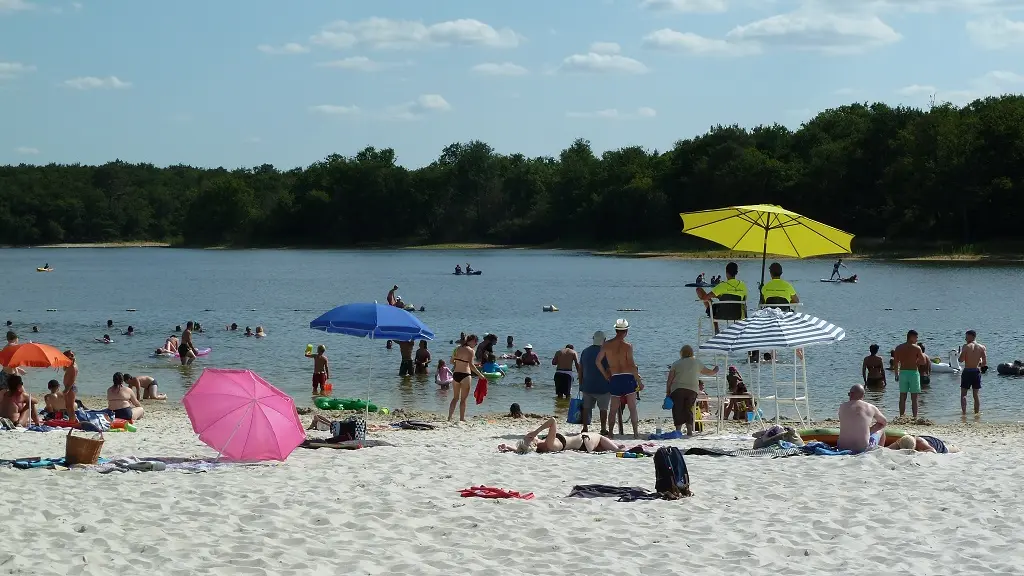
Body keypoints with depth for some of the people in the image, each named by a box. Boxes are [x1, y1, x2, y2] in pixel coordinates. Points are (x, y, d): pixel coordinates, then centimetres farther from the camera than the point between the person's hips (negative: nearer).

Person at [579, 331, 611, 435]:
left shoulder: (585, 351, 7)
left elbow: (580, 369, 12)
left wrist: (581, 384, 19)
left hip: (587, 386, 5)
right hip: (603, 387, -5)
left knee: (587, 407, 10)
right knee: (603, 409, 4)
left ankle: (585, 428, 10)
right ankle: (603, 429, 5)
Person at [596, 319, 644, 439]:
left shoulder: (607, 345, 4)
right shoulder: (627, 346, -8)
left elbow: (598, 361, 6)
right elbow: (631, 365, -11)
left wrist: (606, 375, 17)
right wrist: (639, 381, -5)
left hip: (614, 379, 3)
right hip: (628, 377, -3)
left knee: (613, 409, 12)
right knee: (633, 408, 1)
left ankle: (610, 433, 11)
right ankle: (636, 433, -4)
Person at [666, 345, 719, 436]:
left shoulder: (676, 364, 6)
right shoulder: (697, 363, 11)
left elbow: (669, 380, 2)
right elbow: (709, 372, 24)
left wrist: (667, 392, 6)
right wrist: (715, 371, 45)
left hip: (677, 390, -2)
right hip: (692, 390, 2)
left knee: (678, 411, 0)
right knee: (688, 410, 9)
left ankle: (678, 430, -9)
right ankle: (689, 430, 0)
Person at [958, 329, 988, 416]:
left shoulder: (966, 347, -8)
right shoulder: (982, 348, 2)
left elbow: (961, 360, -10)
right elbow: (985, 362, -2)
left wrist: (961, 353, 8)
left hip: (967, 371, -3)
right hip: (977, 371, 3)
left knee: (963, 394, 2)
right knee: (976, 394, 13)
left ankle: (964, 411, -10)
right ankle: (977, 412, 15)